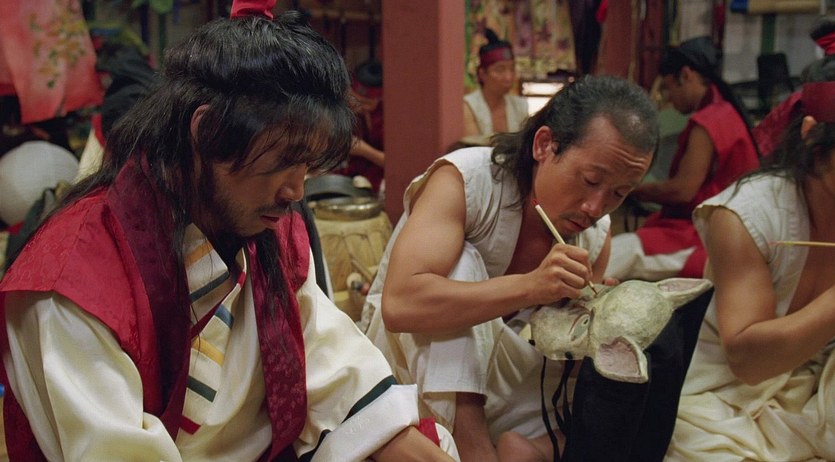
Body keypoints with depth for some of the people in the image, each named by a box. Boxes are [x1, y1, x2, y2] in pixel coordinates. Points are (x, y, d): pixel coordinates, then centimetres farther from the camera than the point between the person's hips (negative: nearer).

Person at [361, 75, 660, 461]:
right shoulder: (464, 181, -24)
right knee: (460, 261, -31)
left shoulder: (596, 234, -7)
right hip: (407, 353, -4)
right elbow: (400, 304, -38)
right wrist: (530, 287, -44)